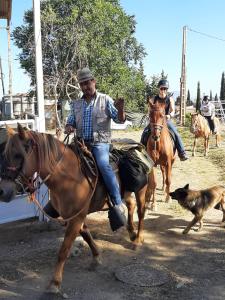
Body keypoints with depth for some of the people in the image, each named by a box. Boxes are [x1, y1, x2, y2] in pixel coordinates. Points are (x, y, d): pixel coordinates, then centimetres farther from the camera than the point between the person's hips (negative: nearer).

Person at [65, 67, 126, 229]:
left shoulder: (105, 100, 2)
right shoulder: (76, 104, 13)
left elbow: (120, 120, -2)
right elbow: (70, 123, 18)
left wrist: (120, 109, -24)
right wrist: (68, 128, -6)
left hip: (100, 142, -5)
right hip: (81, 142, 5)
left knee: (103, 164, -30)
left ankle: (118, 204, -24)